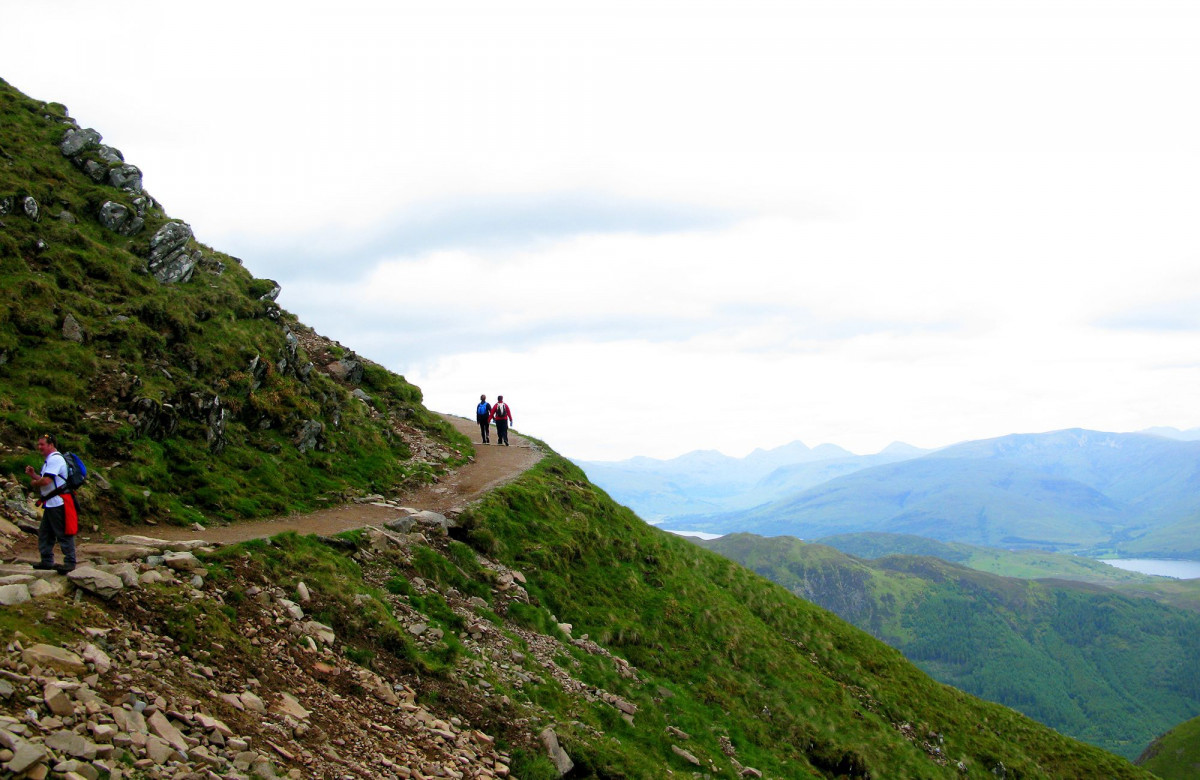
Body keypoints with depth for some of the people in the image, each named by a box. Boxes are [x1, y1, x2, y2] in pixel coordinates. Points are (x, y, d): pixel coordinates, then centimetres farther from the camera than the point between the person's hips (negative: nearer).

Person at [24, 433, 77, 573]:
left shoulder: (55, 459, -15)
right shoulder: (49, 460, 20)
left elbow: (46, 481, -24)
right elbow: (45, 480, 21)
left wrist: (34, 483, -5)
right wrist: (33, 474, 8)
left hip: (59, 503, -11)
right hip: (51, 504, 11)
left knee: (63, 534, -6)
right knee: (44, 533, 15)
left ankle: (70, 562, -2)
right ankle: (47, 561, 23)